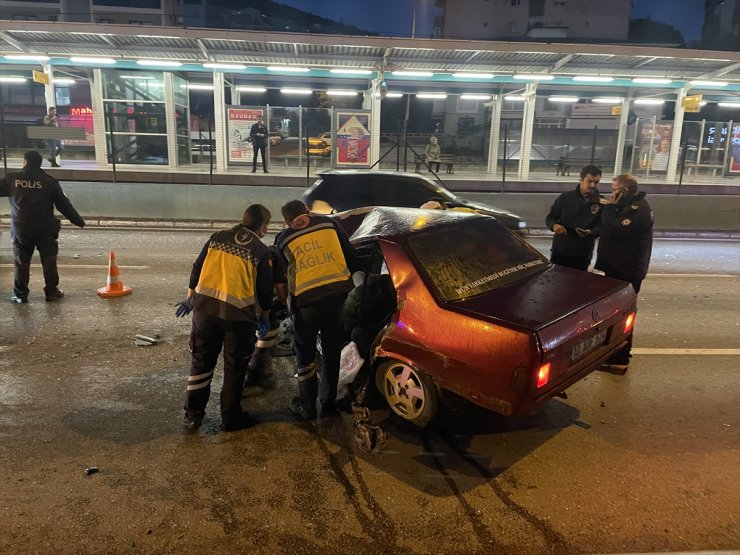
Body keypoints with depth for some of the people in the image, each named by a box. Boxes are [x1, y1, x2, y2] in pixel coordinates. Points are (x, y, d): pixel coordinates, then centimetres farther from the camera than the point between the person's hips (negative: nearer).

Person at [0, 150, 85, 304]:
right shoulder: (49, 181, -3)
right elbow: (63, 204, -2)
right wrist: (78, 220, 7)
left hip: (21, 229, 1)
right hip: (45, 230, -1)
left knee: (21, 262, 9)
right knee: (49, 261, 8)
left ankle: (20, 294, 12)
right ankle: (52, 291, 10)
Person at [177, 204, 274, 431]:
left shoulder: (218, 237, 10)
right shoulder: (261, 252, -1)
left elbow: (197, 268, 12)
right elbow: (265, 288, 1)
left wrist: (191, 296, 24)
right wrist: (264, 315, 16)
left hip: (205, 307, 4)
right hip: (239, 313, -3)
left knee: (201, 361, 16)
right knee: (235, 368, 11)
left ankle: (193, 414, 22)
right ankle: (231, 417, 20)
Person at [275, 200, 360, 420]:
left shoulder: (283, 239, 9)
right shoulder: (329, 223, 11)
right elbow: (351, 255, 9)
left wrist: (287, 302, 26)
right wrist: (351, 277, 24)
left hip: (306, 298, -1)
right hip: (337, 292, 2)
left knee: (305, 353, 16)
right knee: (332, 350, 18)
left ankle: (307, 406, 24)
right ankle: (329, 402, 29)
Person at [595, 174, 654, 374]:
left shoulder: (638, 209, -18)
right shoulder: (630, 205, 15)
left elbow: (615, 230, -25)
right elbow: (609, 227, 18)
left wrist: (610, 207, -16)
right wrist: (610, 208, 4)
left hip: (626, 271, -11)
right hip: (620, 267, 11)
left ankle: (619, 361, 1)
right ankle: (614, 353, 31)